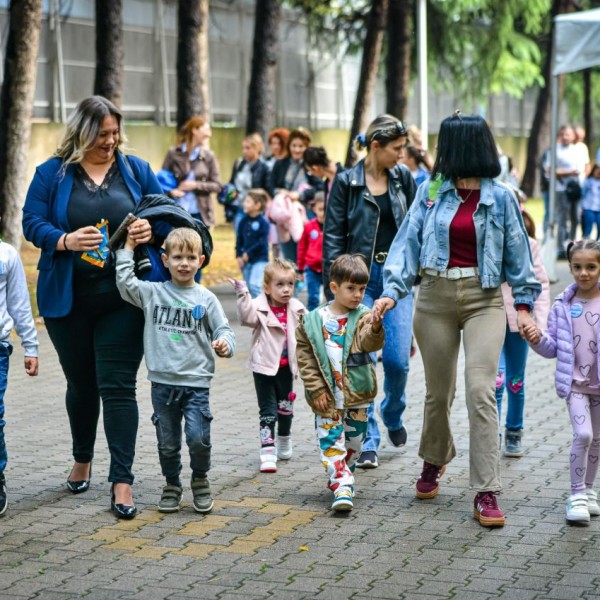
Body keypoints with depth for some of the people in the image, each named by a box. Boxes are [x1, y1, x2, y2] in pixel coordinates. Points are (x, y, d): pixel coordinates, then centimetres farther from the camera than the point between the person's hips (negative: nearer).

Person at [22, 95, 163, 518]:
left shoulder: (135, 170, 6)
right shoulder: (52, 174, 2)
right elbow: (33, 222, -3)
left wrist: (153, 228, -14)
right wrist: (66, 240, -22)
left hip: (123, 298, -1)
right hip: (68, 299, 1)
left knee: (118, 387, -6)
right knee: (81, 383, 16)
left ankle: (122, 480, -4)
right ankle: (83, 458, 38)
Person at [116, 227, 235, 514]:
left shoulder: (205, 298, 2)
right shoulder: (153, 292, 5)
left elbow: (223, 330, 4)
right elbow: (125, 282, -4)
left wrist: (224, 344, -18)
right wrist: (128, 247, 0)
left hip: (196, 382, -2)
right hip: (163, 382, 2)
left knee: (198, 438, -11)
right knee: (167, 442, 9)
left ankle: (200, 480, 15)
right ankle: (172, 485, 29)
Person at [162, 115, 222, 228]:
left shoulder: (208, 156, 2)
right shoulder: (173, 153, -1)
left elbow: (217, 185, 1)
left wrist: (196, 185, -13)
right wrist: (171, 191, -17)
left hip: (200, 213, 1)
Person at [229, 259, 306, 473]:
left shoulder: (296, 309, 1)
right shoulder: (260, 308, -13)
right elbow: (247, 317, -32)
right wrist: (242, 295, -43)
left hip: (286, 366, 4)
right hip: (264, 366, -4)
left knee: (286, 406, 19)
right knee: (268, 410, -4)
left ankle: (284, 442, 40)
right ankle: (267, 452, -3)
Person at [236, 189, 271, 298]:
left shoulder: (263, 223, -11)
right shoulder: (243, 221, 5)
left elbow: (262, 242, -17)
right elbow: (239, 240, 8)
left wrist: (248, 253, -17)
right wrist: (238, 256, -1)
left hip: (260, 260, -6)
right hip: (245, 260, 6)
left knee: (255, 284, -19)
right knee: (249, 287, 11)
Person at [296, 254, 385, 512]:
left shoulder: (363, 317, -4)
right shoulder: (313, 321, -3)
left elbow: (370, 343, -23)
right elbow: (305, 357, 1)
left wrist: (375, 328, -46)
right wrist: (316, 389, -4)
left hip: (357, 394, 1)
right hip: (327, 397, -1)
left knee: (353, 442, 11)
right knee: (330, 441, -8)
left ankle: (339, 478, 30)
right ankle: (342, 486, -10)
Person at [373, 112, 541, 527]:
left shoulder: (500, 197, 0)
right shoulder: (432, 191, 3)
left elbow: (517, 252, 6)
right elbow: (409, 240, 0)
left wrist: (524, 305, 2)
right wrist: (392, 290, -11)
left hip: (484, 299, -2)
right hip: (436, 296, 2)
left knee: (481, 391, -14)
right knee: (438, 392, 12)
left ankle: (487, 493, -10)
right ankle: (435, 460, 41)